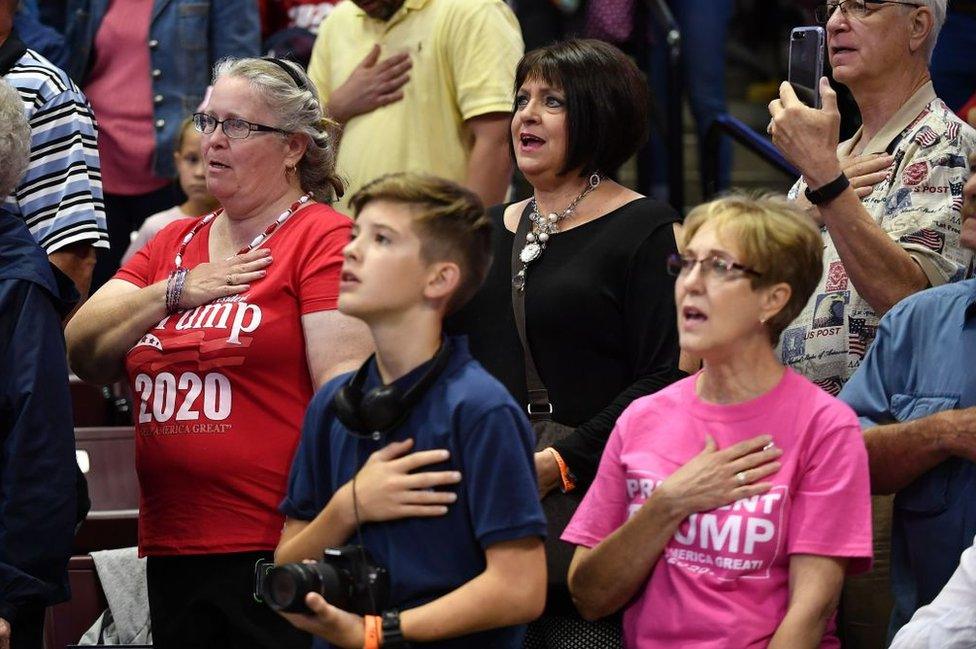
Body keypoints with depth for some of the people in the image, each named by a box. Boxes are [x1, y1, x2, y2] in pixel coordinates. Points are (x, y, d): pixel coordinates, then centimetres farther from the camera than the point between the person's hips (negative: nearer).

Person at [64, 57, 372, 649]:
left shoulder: (326, 239, -4)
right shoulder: (171, 244, 17)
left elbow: (344, 383, -12)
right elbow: (84, 353, 10)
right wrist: (176, 291, -4)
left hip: (277, 550, -7)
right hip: (171, 550, 7)